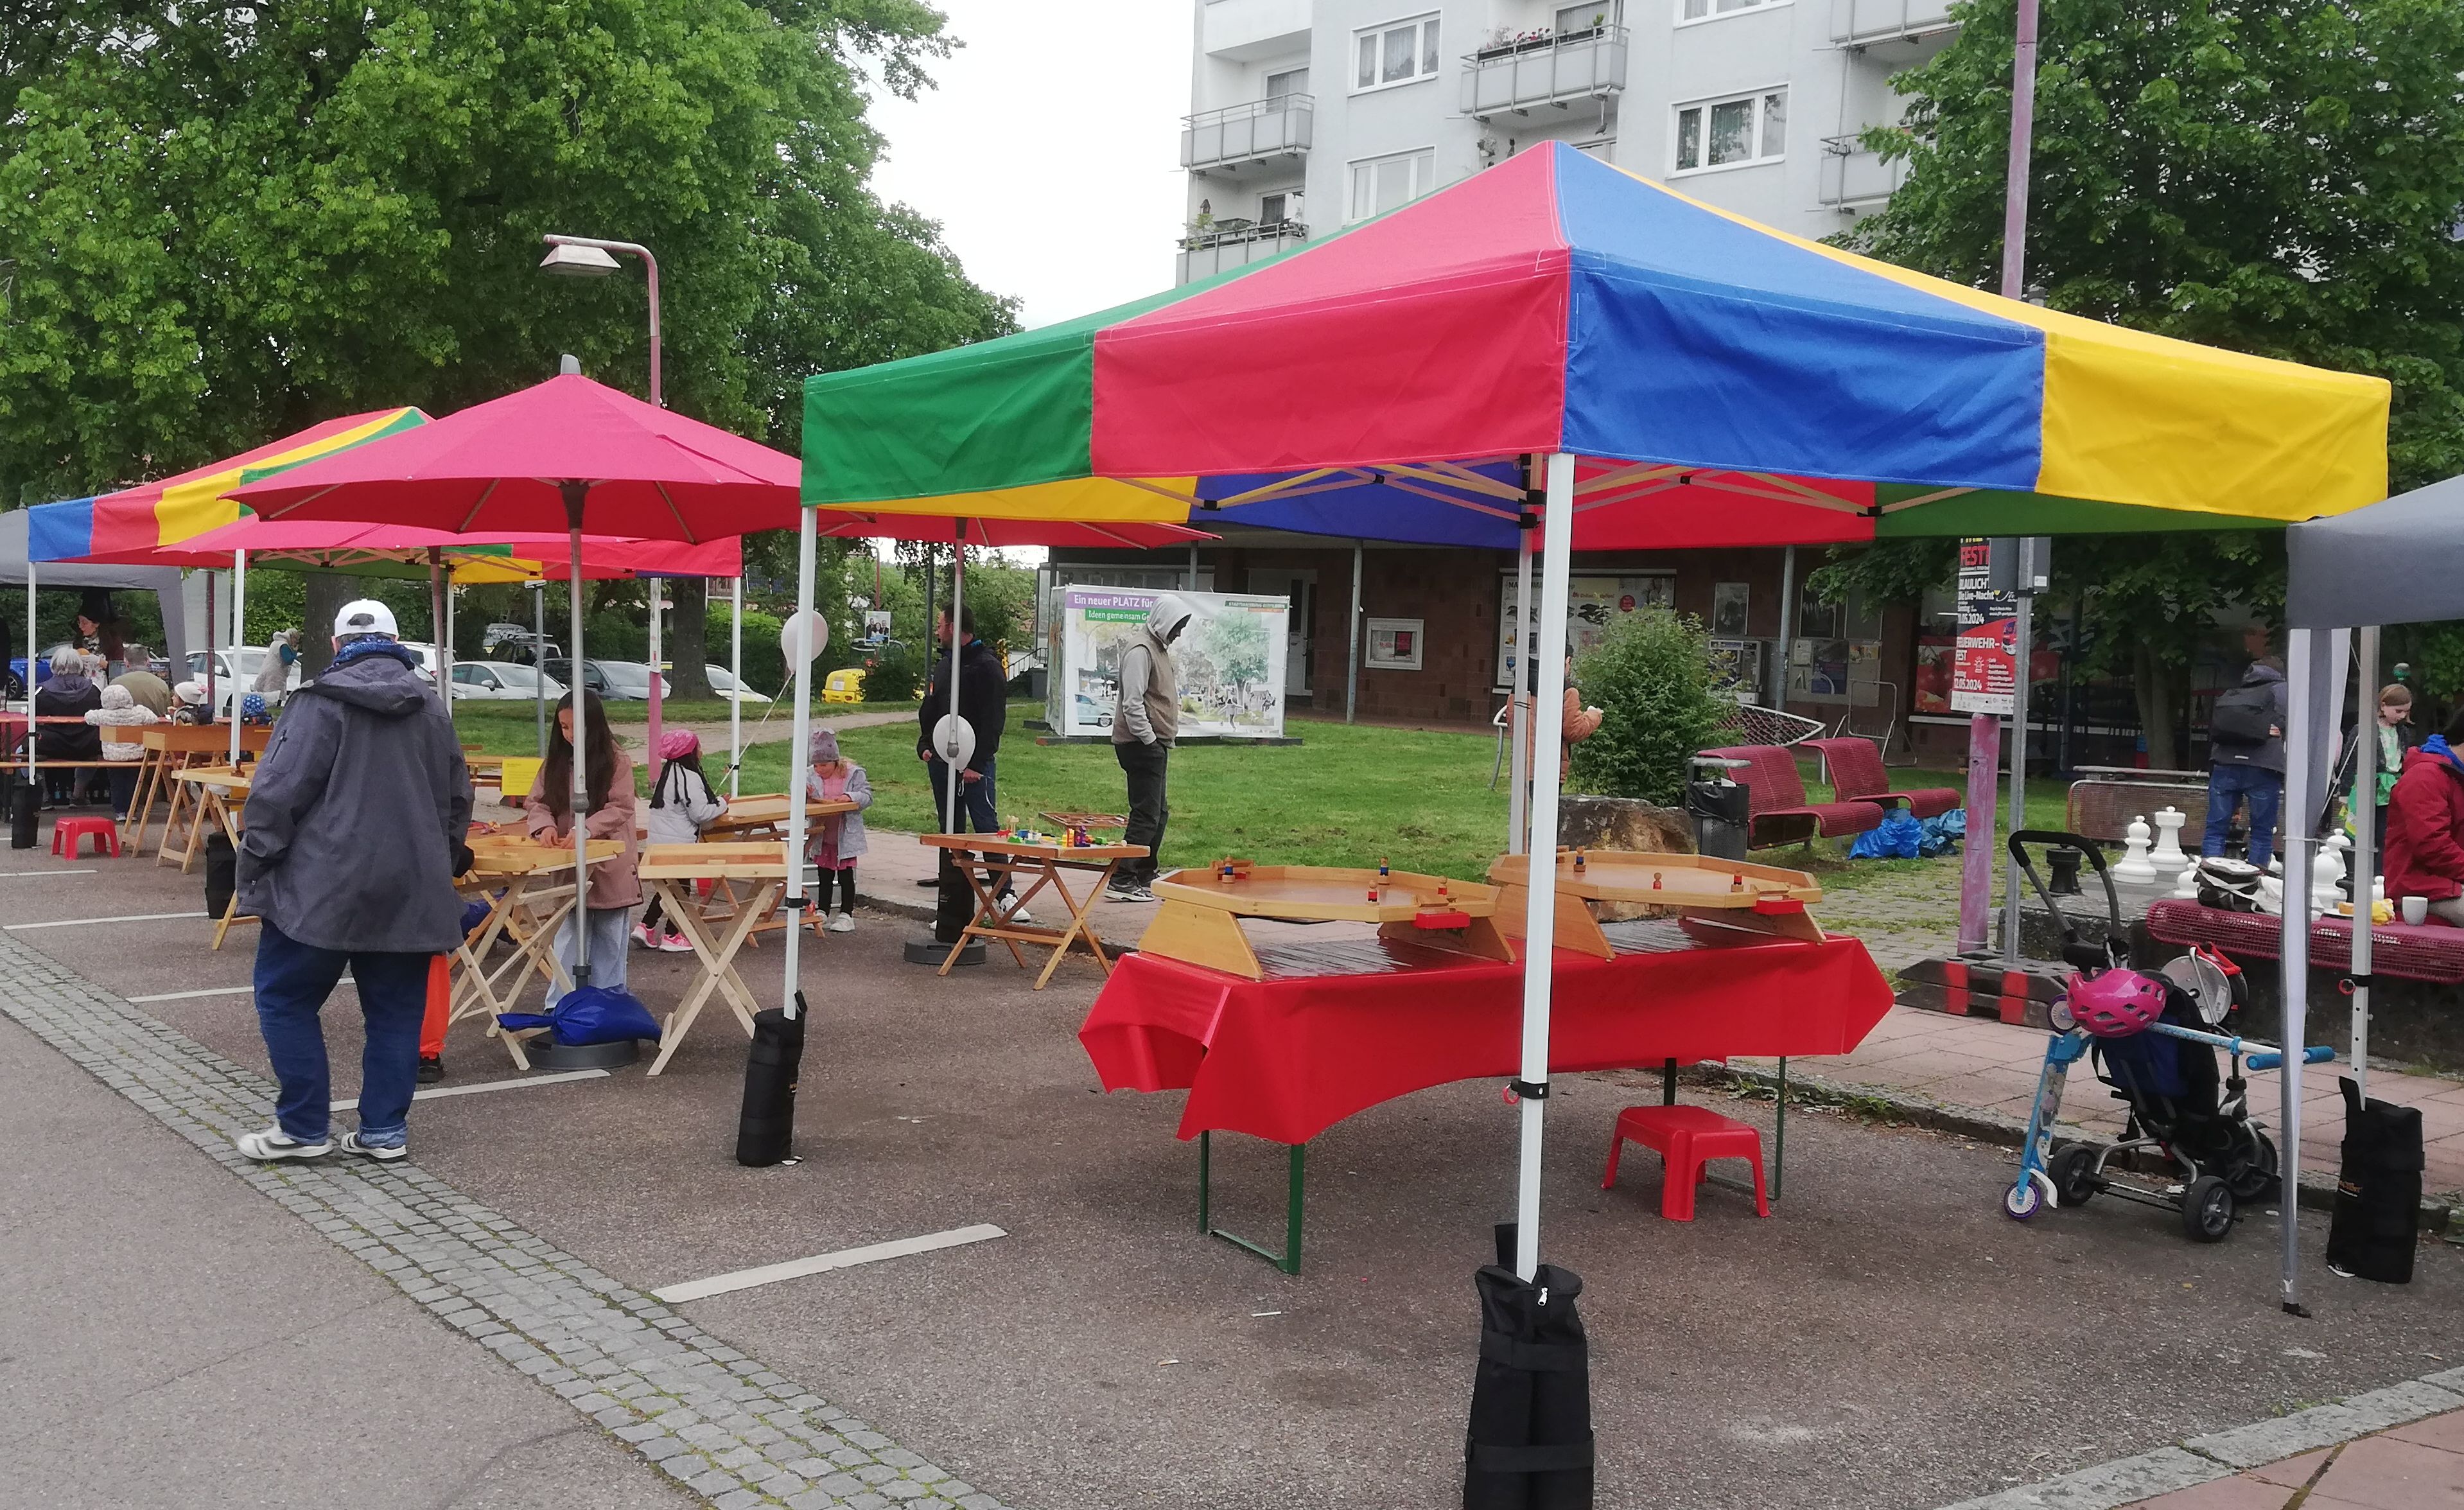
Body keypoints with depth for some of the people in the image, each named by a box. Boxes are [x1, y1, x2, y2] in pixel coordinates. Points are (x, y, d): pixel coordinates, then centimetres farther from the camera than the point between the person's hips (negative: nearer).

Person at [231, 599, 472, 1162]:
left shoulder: (323, 703, -8)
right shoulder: (432, 709, 11)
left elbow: (279, 791, -11)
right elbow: (457, 797, 20)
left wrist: (254, 863, -2)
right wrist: (447, 859, 34)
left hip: (324, 884, -5)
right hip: (410, 889, 5)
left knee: (285, 999, 7)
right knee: (395, 1010, 10)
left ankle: (304, 1127, 7)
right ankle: (385, 1130, 12)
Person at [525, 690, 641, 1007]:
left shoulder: (616, 760, -8)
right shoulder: (556, 761, 4)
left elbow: (620, 808, -14)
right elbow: (537, 802, 5)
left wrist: (586, 829, -27)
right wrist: (545, 825, -17)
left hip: (610, 863, -3)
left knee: (609, 935, 8)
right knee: (569, 934, 3)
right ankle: (559, 1004, 6)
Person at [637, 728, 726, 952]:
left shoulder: (669, 773, 10)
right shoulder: (689, 778, -20)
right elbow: (700, 813, -20)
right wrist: (721, 804, -5)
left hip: (660, 840, 9)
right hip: (678, 842, -9)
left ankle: (646, 926, 18)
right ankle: (672, 936, 10)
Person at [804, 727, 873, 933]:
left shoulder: (854, 774, -9)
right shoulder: (811, 775, 2)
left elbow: (867, 797, -14)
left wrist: (849, 797, -31)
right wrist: (804, 794, -19)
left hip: (846, 837, -4)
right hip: (822, 837, 4)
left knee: (846, 876, 4)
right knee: (824, 876, 12)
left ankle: (846, 915, 13)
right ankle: (823, 914, 22)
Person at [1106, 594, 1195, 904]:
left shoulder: (1159, 648, 18)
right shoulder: (1141, 650, -14)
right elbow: (1132, 703, -22)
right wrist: (1149, 740, -20)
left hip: (1154, 744, 11)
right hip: (1141, 744, -11)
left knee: (1158, 814, 14)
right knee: (1146, 816, -10)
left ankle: (1144, 879, 22)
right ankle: (1121, 882, -7)